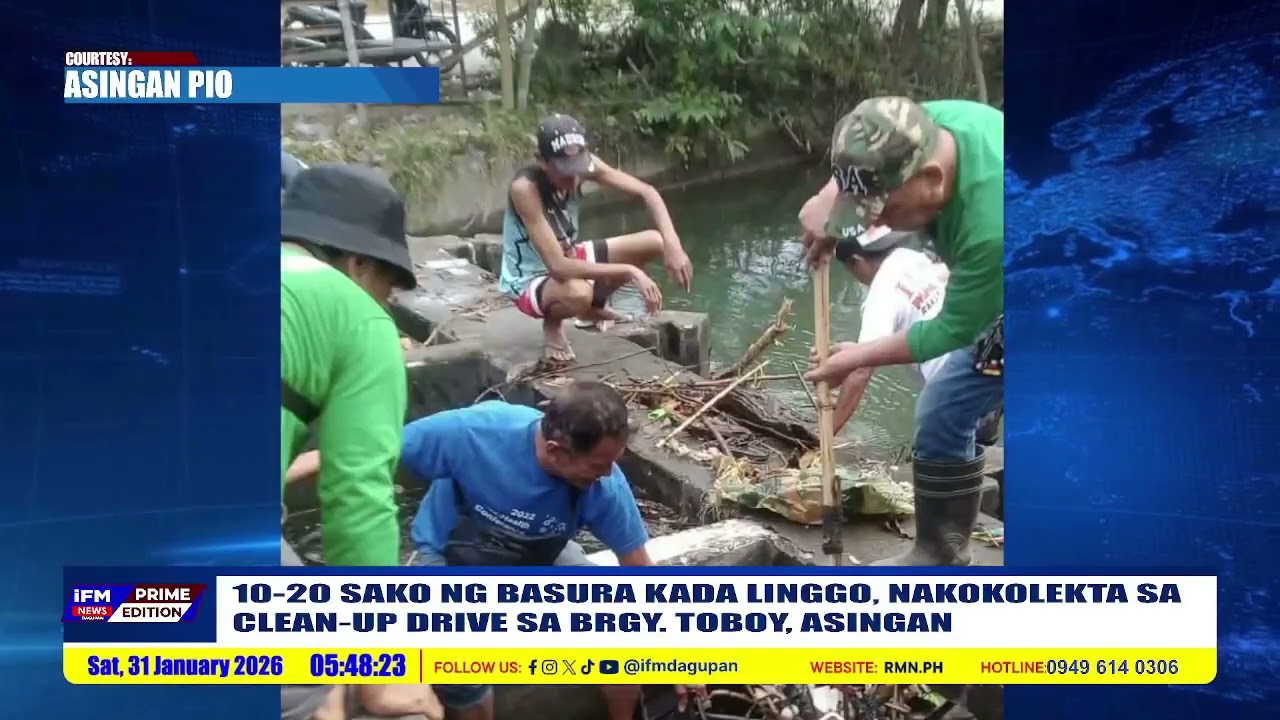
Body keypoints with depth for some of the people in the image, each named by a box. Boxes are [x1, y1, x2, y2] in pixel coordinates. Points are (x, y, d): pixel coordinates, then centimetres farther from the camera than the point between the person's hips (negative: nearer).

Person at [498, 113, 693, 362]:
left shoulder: (582, 165, -18)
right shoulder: (525, 188, -35)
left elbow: (646, 192, -14)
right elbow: (558, 267, -39)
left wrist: (672, 244, -30)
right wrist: (629, 271, -40)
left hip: (570, 257, 7)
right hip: (530, 282, -6)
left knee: (655, 242, -5)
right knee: (578, 293, -42)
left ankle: (595, 306, 18)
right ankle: (552, 323, -2)